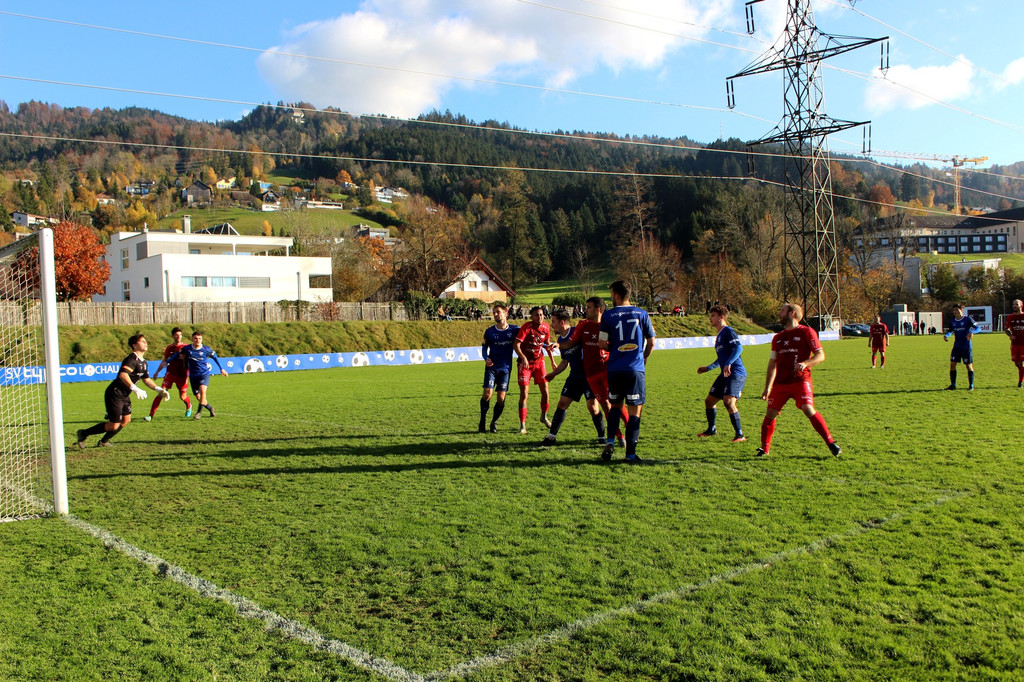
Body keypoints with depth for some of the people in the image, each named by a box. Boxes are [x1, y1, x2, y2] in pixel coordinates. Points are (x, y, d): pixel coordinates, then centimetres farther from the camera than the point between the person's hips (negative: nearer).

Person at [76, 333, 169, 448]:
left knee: (126, 420, 14)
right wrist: (135, 389, -46)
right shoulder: (132, 359, -20)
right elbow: (122, 374, -37)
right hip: (114, 394, -10)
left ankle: (103, 442, 30)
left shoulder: (143, 362, 11)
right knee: (114, 426, -6)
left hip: (125, 396, 10)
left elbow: (146, 379, 22)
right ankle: (84, 433, 11)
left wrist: (159, 390, 12)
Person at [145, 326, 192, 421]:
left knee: (182, 396, 2)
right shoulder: (169, 348, 6)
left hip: (182, 375, -1)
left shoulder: (186, 347, -2)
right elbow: (164, 361, 19)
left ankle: (189, 406, 39)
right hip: (170, 373, 2)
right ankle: (151, 415, -10)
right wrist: (157, 372, 18)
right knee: (161, 392, -12)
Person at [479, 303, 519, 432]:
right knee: (487, 394, -13)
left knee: (501, 398, -3)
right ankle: (482, 420, 6)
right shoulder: (489, 331, 3)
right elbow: (484, 347, 11)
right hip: (491, 367, 0)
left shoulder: (514, 330, 1)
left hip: (505, 368, 0)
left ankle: (494, 422, 18)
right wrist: (486, 358, -8)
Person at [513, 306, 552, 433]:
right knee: (524, 394, -7)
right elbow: (516, 344, -24)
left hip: (539, 362, 4)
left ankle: (544, 417, 30)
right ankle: (522, 425, 1)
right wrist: (523, 357, -38)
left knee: (545, 392, 3)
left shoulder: (546, 327, 0)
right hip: (525, 363, -4)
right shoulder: (526, 327, -17)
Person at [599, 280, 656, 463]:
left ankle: (610, 441, 5)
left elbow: (602, 344, -2)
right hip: (636, 369, -1)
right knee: (635, 411, 3)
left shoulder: (608, 316, 1)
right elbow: (651, 342, 6)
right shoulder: (642, 314, 3)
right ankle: (631, 453, 1)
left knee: (615, 406, 20)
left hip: (615, 369, 1)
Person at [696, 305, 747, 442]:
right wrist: (708, 368, 35)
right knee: (709, 400, 14)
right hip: (725, 374, 10)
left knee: (728, 401, -24)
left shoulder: (728, 331, -7)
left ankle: (740, 435, -16)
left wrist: (728, 364, -33)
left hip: (736, 373, -10)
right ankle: (711, 429, 33)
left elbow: (739, 347, -23)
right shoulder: (719, 336, 21)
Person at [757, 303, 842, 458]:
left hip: (800, 381, -5)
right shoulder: (777, 338, 19)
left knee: (808, 410, -21)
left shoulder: (806, 332, 1)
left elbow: (820, 355, -3)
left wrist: (805, 363, -22)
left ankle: (831, 443, -10)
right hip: (780, 383, 5)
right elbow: (772, 363, 21)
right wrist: (767, 388, 17)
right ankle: (764, 449, 12)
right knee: (770, 413, -1)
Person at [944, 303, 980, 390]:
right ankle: (953, 385, 6)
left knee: (969, 365, 1)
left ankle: (971, 386, 11)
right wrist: (946, 335, -2)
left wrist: (972, 332, -31)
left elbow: (978, 328, -10)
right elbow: (951, 331, 20)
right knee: (952, 364, -2)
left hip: (966, 347, -5)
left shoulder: (968, 319, -7)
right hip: (956, 346, 5)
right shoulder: (952, 321, 7)